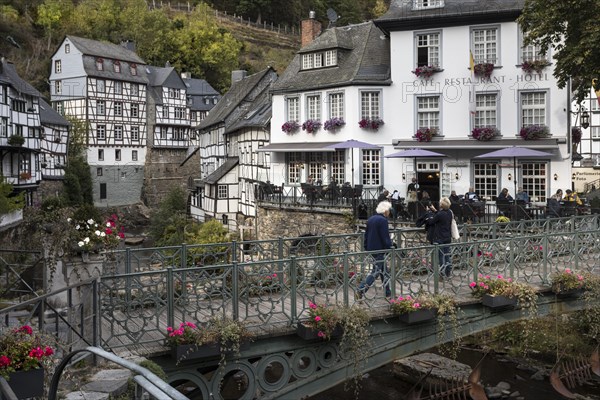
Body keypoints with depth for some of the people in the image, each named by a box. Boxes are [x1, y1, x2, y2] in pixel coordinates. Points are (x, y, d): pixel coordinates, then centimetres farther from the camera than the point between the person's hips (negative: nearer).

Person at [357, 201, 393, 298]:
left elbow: (366, 235, 16)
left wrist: (366, 248, 20)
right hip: (379, 250, -9)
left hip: (371, 249, 9)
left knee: (384, 271, 16)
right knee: (376, 271, -4)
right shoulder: (383, 220, -16)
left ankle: (387, 292, 22)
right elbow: (385, 237, -18)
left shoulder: (370, 219, 12)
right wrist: (389, 247, -7)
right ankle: (361, 290, -10)